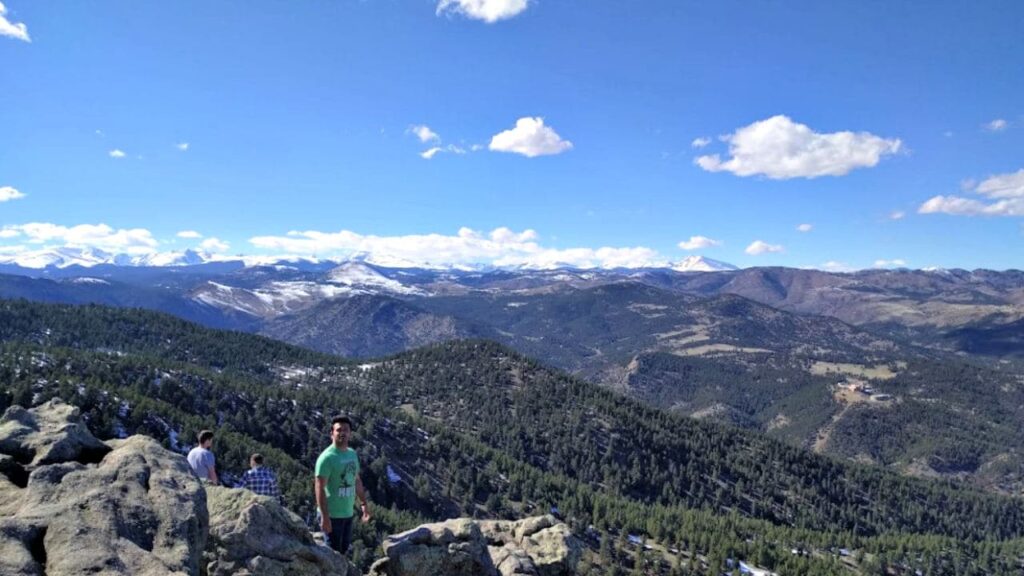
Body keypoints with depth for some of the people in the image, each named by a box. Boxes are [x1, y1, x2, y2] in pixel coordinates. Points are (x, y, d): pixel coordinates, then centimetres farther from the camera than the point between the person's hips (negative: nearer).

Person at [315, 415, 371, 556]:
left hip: (348, 513, 7)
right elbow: (319, 488, -20)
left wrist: (364, 503, 16)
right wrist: (324, 516, -23)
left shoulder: (352, 454, 6)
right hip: (332, 515, -7)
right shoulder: (327, 457, -17)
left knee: (344, 549, 17)